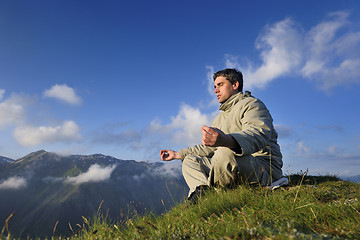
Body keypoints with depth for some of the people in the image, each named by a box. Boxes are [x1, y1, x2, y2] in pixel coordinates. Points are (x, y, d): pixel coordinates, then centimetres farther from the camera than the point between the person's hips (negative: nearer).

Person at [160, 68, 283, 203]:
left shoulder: (251, 104, -5)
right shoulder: (220, 117, 25)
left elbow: (260, 133, -28)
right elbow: (208, 148, 29)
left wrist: (227, 140, -49)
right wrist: (178, 154, 23)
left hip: (265, 168, -9)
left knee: (226, 153, -39)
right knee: (189, 160, 9)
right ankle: (201, 190, -19)